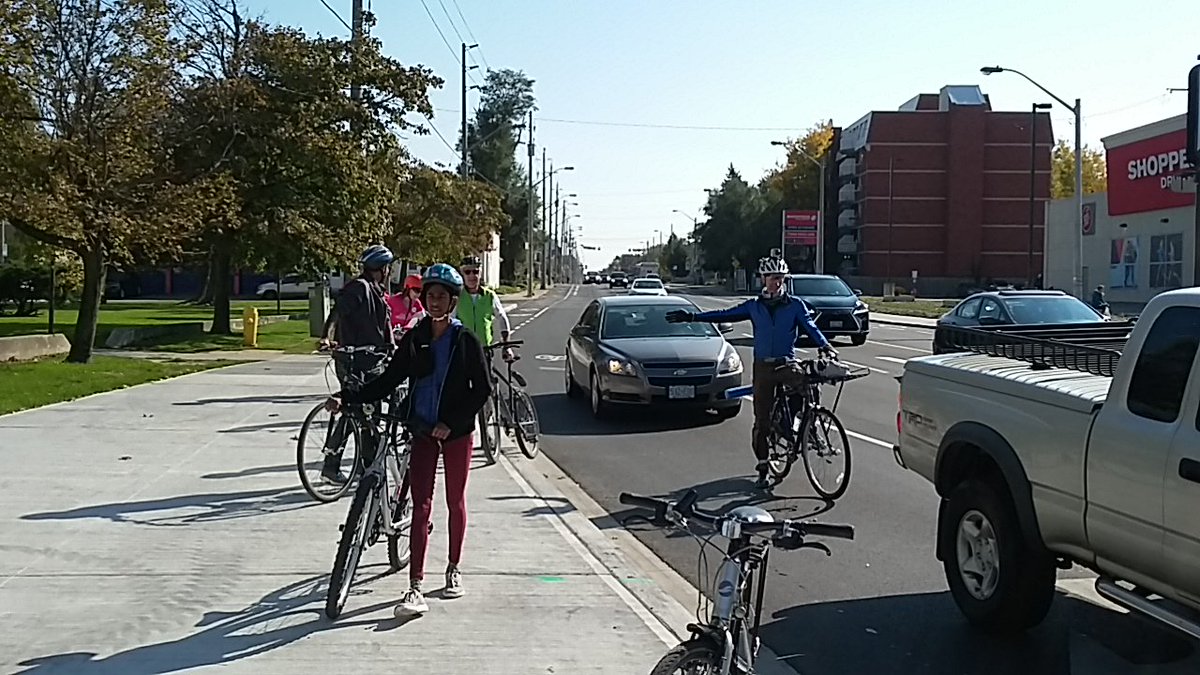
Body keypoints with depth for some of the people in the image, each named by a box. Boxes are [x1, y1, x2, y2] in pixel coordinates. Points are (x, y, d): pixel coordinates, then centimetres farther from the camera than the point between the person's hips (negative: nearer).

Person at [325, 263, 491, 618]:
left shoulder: (465, 340, -5)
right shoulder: (414, 338, 2)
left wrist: (452, 422, -13)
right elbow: (388, 381, 3)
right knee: (421, 506, -5)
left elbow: (482, 388, -5)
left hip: (456, 432, -1)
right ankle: (415, 590, -8)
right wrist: (347, 397, -8)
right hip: (423, 430, 2)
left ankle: (454, 569, 31)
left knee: (456, 502, 12)